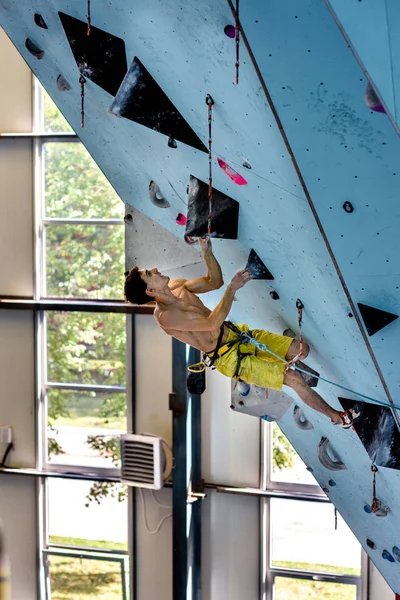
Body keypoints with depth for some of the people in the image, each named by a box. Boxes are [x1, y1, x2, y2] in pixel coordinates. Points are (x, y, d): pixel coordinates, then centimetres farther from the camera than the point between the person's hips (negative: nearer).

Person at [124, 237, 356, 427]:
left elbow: (214, 281, 10)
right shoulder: (165, 315, -24)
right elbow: (212, 323, -29)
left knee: (302, 349, 4)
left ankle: (274, 370, 34)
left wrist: (207, 251, -6)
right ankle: (337, 417, 8)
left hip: (237, 334, 8)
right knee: (296, 380, -11)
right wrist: (232, 289, -29)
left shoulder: (176, 285, 1)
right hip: (227, 356, -8)